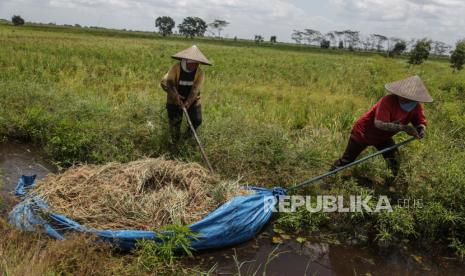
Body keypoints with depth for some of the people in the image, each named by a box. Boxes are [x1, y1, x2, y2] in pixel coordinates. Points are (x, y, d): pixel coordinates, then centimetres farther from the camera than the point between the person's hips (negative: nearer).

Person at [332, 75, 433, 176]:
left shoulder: (416, 107, -14)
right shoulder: (388, 101, -36)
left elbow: (421, 123, -6)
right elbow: (379, 123, -45)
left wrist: (421, 129, -32)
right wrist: (403, 127, -49)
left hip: (383, 137, 6)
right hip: (363, 133, -6)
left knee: (395, 163, -7)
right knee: (346, 160, 6)